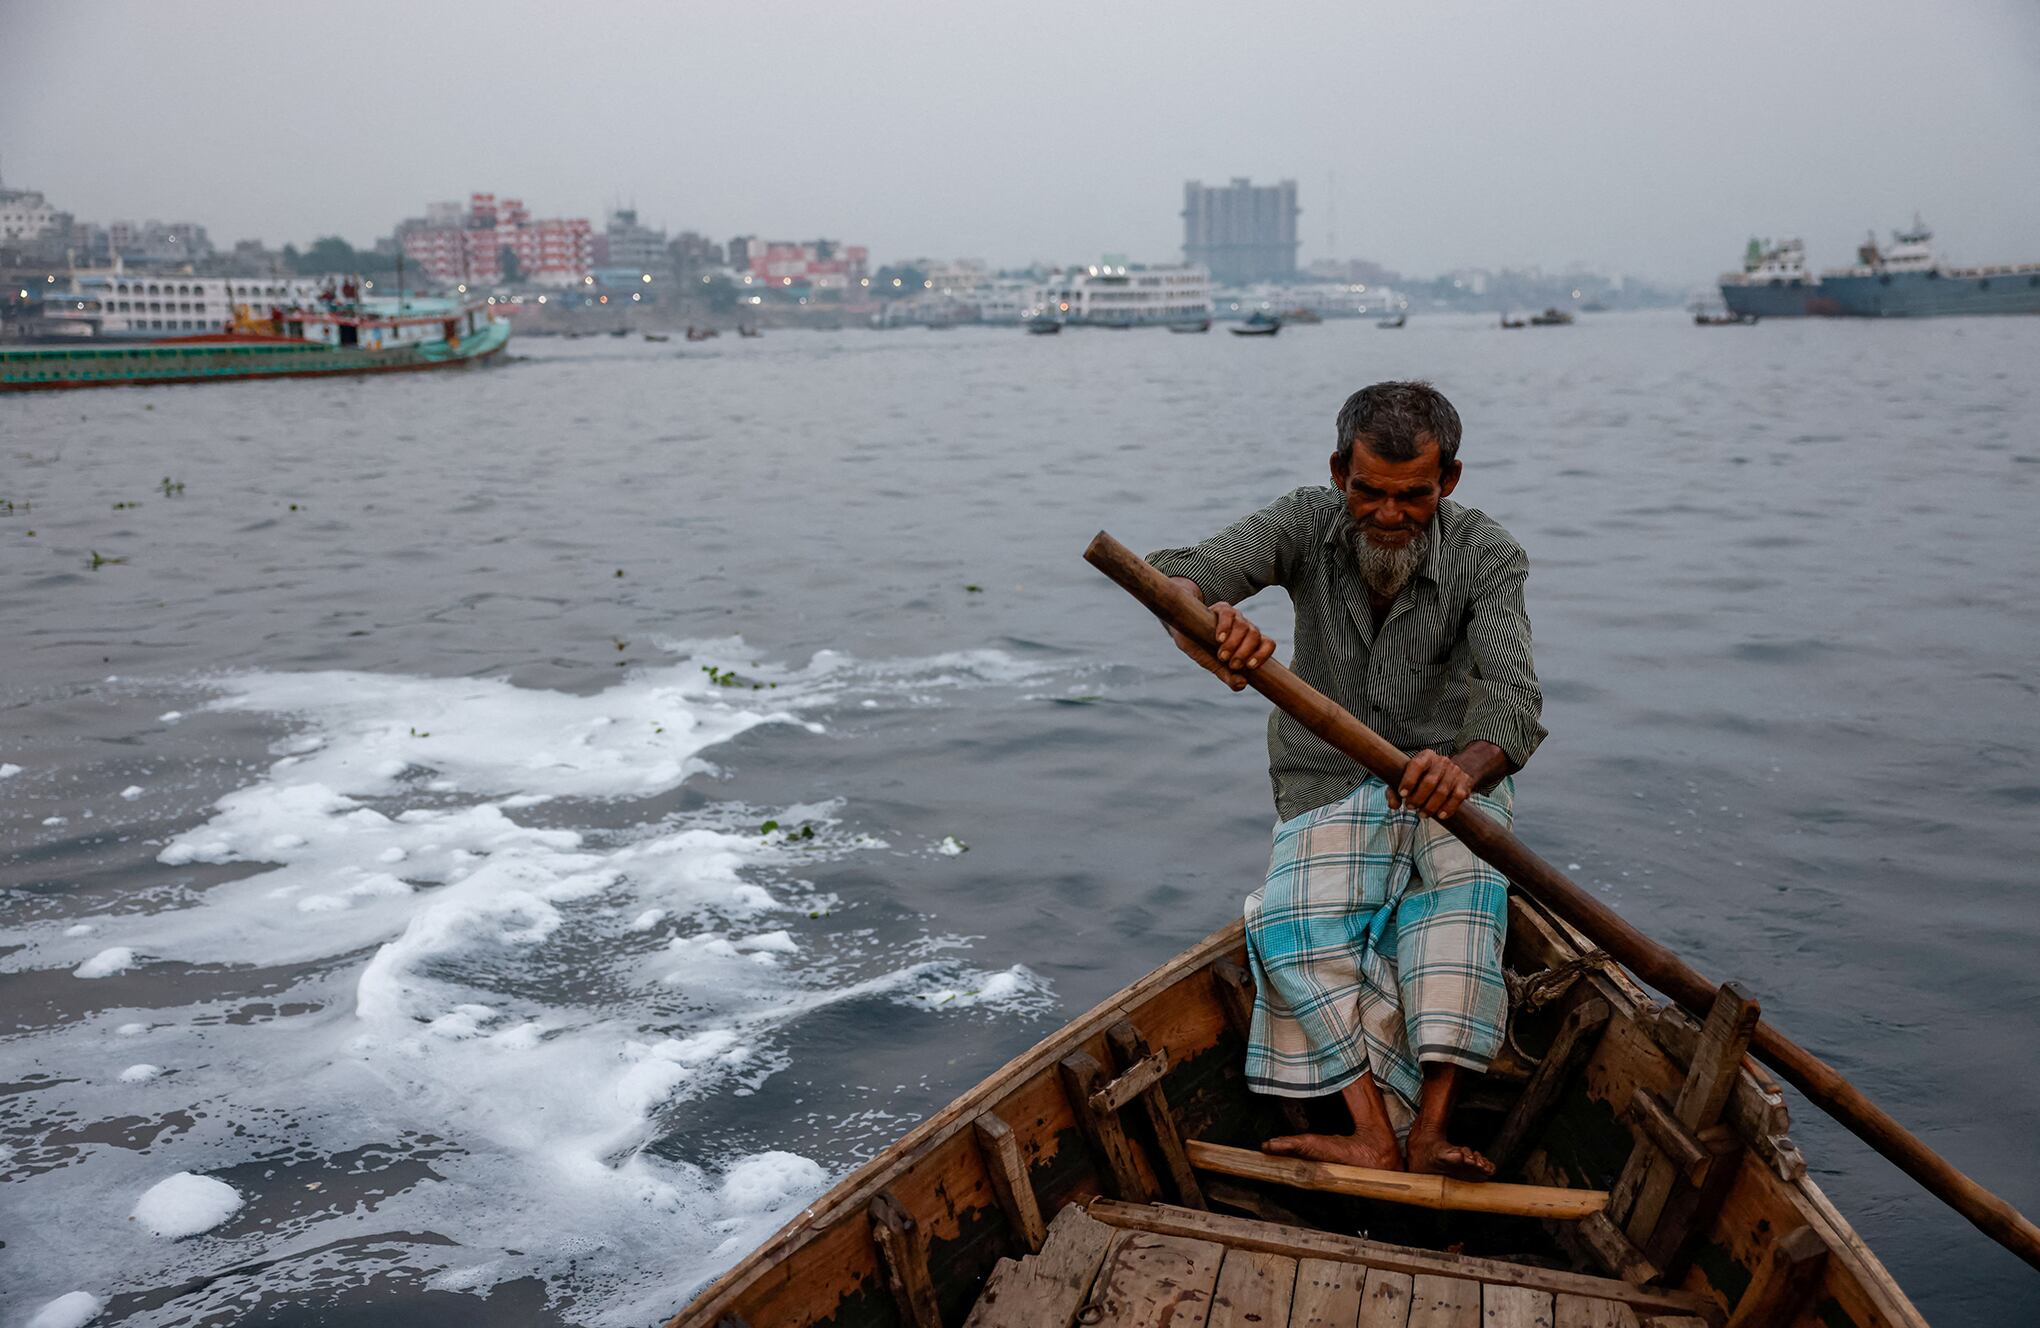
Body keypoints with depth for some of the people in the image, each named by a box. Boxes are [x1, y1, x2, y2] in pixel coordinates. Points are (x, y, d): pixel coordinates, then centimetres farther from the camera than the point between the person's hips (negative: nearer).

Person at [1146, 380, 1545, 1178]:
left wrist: (1465, 768, -52)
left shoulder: (1485, 557, -14)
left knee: (1462, 879, -34)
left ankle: (1425, 1129, -37)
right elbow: (1184, 572, -28)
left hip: (1450, 776, -1)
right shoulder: (1308, 525, -10)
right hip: (1327, 788, 1)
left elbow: (1514, 699, -27)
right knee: (1298, 930, -27)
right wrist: (1200, 616, -54)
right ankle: (1389, 1136, -33)